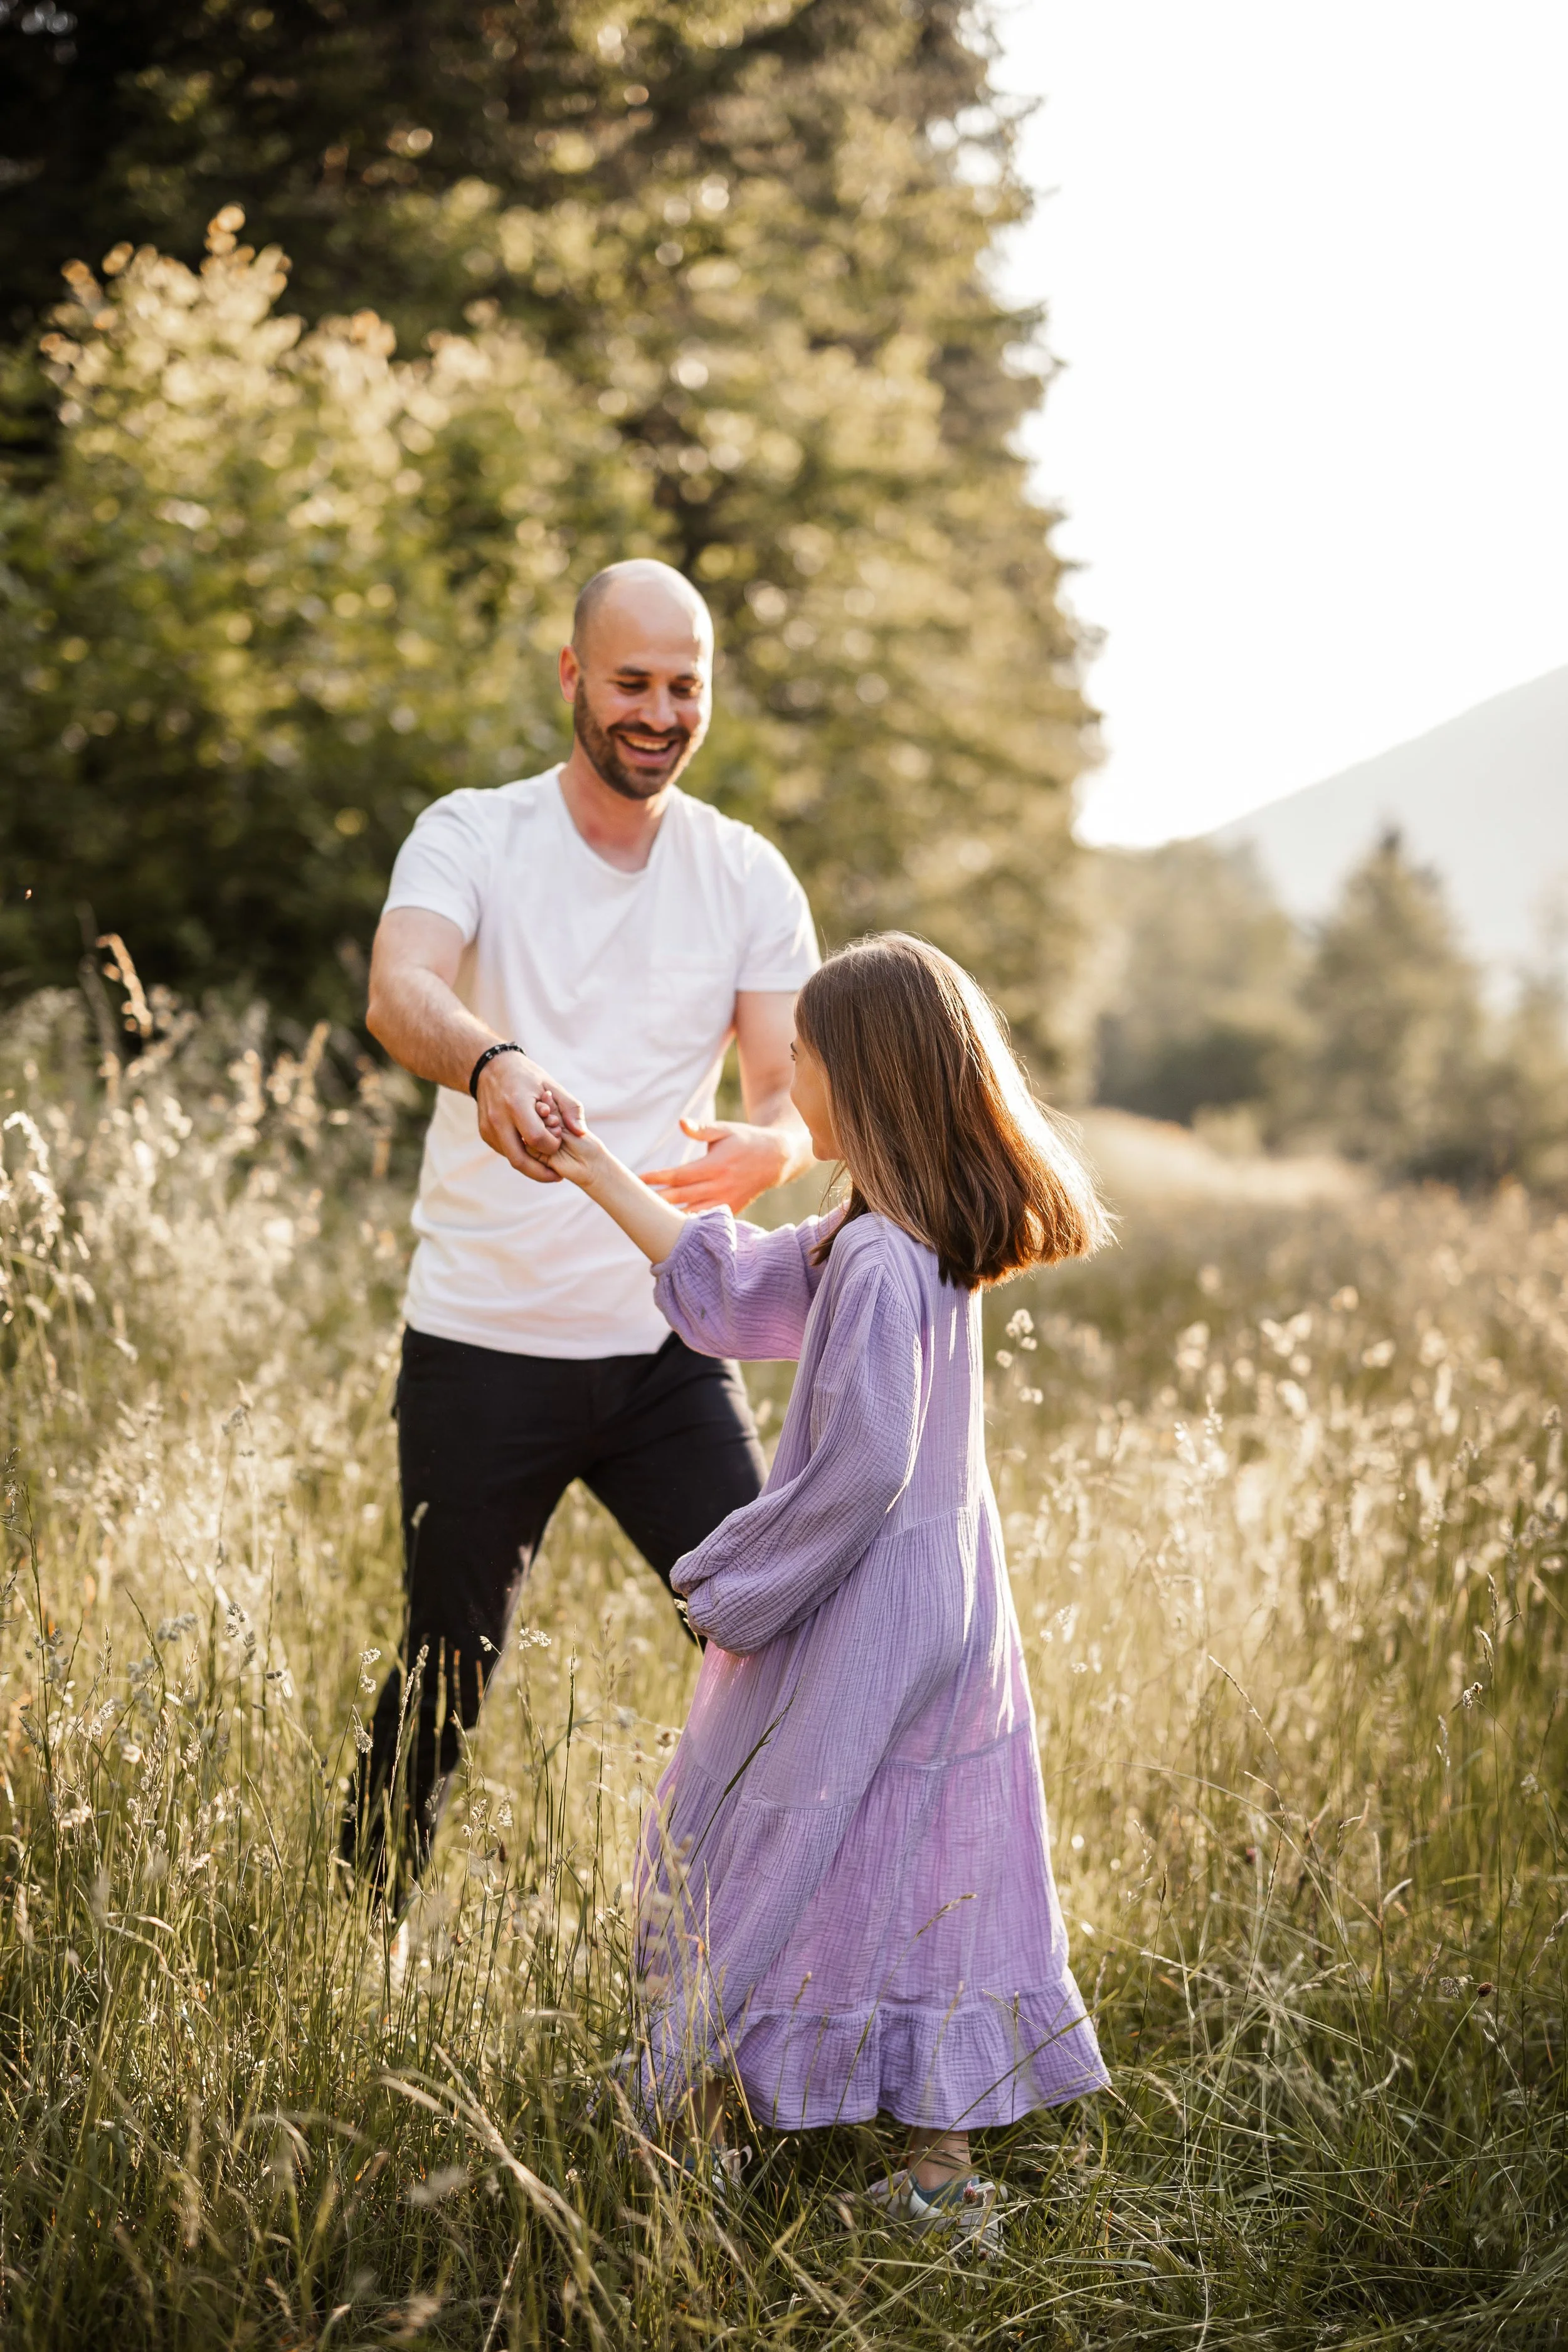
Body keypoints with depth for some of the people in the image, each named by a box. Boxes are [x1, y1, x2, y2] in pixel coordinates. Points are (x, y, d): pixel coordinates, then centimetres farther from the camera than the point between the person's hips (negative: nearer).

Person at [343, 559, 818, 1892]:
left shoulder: (750, 880, 5)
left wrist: (767, 1151, -28)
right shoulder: (473, 837, -4)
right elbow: (399, 993, -24)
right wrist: (489, 1064, -47)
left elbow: (796, 1083, -2)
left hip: (671, 1343, 2)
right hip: (484, 1342, -2)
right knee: (445, 1673, 7)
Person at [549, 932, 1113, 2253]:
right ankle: (944, 2171, 20)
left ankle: (697, 2136, 20)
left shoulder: (879, 1260, -22)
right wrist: (601, 1176, 19)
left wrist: (734, 1589, -12)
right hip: (950, 1608, 9)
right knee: (932, 1886, 13)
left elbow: (859, 1470, -24)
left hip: (860, 1621, -9)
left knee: (747, 1864, 7)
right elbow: (738, 1293, 17)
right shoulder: (935, 1237, 7)